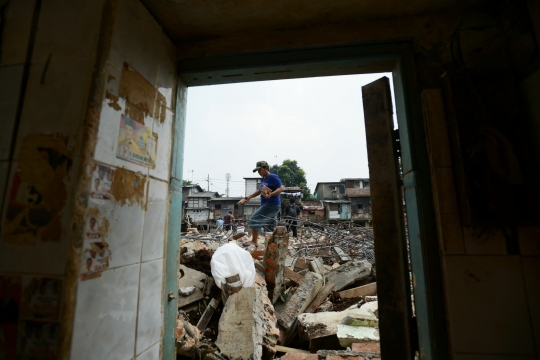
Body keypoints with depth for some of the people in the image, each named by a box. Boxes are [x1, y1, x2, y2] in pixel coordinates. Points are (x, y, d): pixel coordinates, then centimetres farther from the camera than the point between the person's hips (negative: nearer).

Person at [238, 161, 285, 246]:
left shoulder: (273, 177, -11)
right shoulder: (263, 179, 14)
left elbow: (282, 188, -20)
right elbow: (259, 191, 23)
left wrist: (270, 195, -33)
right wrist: (248, 197, 14)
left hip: (272, 204, -9)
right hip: (266, 204, 9)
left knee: (255, 218, -14)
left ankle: (254, 241, -10)